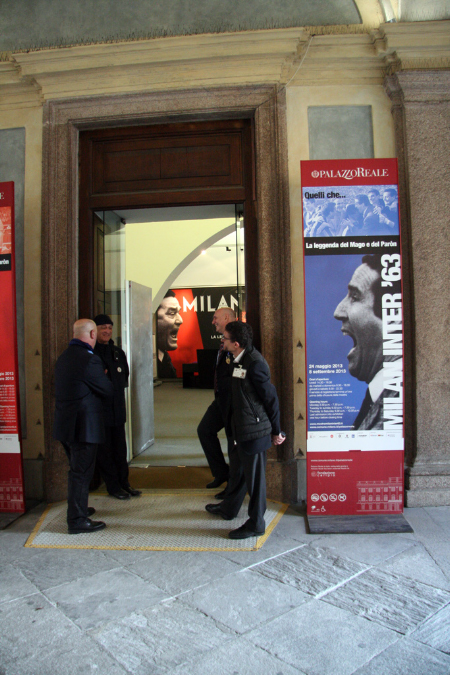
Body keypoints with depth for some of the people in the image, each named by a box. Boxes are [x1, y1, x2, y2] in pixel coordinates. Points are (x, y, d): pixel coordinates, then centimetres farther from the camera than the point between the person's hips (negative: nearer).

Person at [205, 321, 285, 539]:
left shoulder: (255, 363, -23)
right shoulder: (240, 361, 7)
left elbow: (271, 397, -18)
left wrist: (276, 432, -10)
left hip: (254, 431, -10)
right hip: (241, 430, 10)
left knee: (254, 476, 5)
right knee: (237, 470, 25)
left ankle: (256, 524, 21)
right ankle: (229, 508, 45)